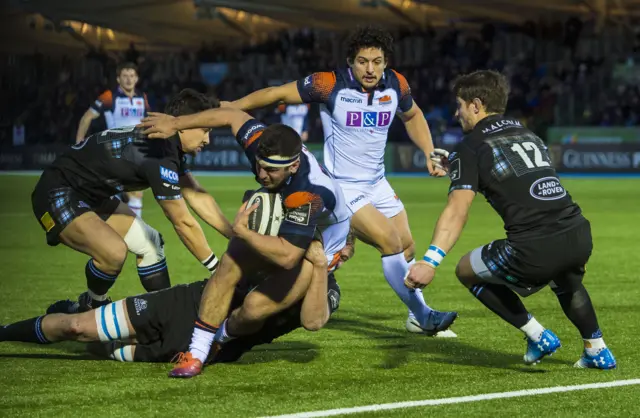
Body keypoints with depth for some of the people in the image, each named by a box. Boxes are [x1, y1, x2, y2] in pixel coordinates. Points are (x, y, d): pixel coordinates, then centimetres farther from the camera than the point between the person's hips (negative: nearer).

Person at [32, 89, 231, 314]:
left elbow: (198, 197, 8)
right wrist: (217, 268, -11)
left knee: (149, 242, 12)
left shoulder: (169, 145, 2)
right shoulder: (160, 154, -28)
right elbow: (183, 223, -21)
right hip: (58, 196, -11)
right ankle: (92, 309, -2)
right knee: (114, 252, -29)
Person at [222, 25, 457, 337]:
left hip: (377, 183, 6)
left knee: (407, 248, 10)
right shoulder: (330, 85, -20)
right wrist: (228, 108, -18)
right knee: (391, 243, -18)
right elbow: (277, 94, -13)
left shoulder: (396, 85, -5)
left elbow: (412, 116, 17)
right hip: (342, 186, -6)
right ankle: (423, 315, -8)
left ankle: (416, 319, 28)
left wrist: (429, 153, 6)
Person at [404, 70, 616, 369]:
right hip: (579, 237, 7)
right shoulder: (527, 134, 24)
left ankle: (538, 336, 15)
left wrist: (430, 261, -21)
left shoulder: (470, 148, 4)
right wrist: (456, 165, 51)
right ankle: (597, 350, 39)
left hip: (534, 249, -7)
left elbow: (457, 211, -11)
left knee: (467, 270, 20)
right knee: (566, 281, 42)